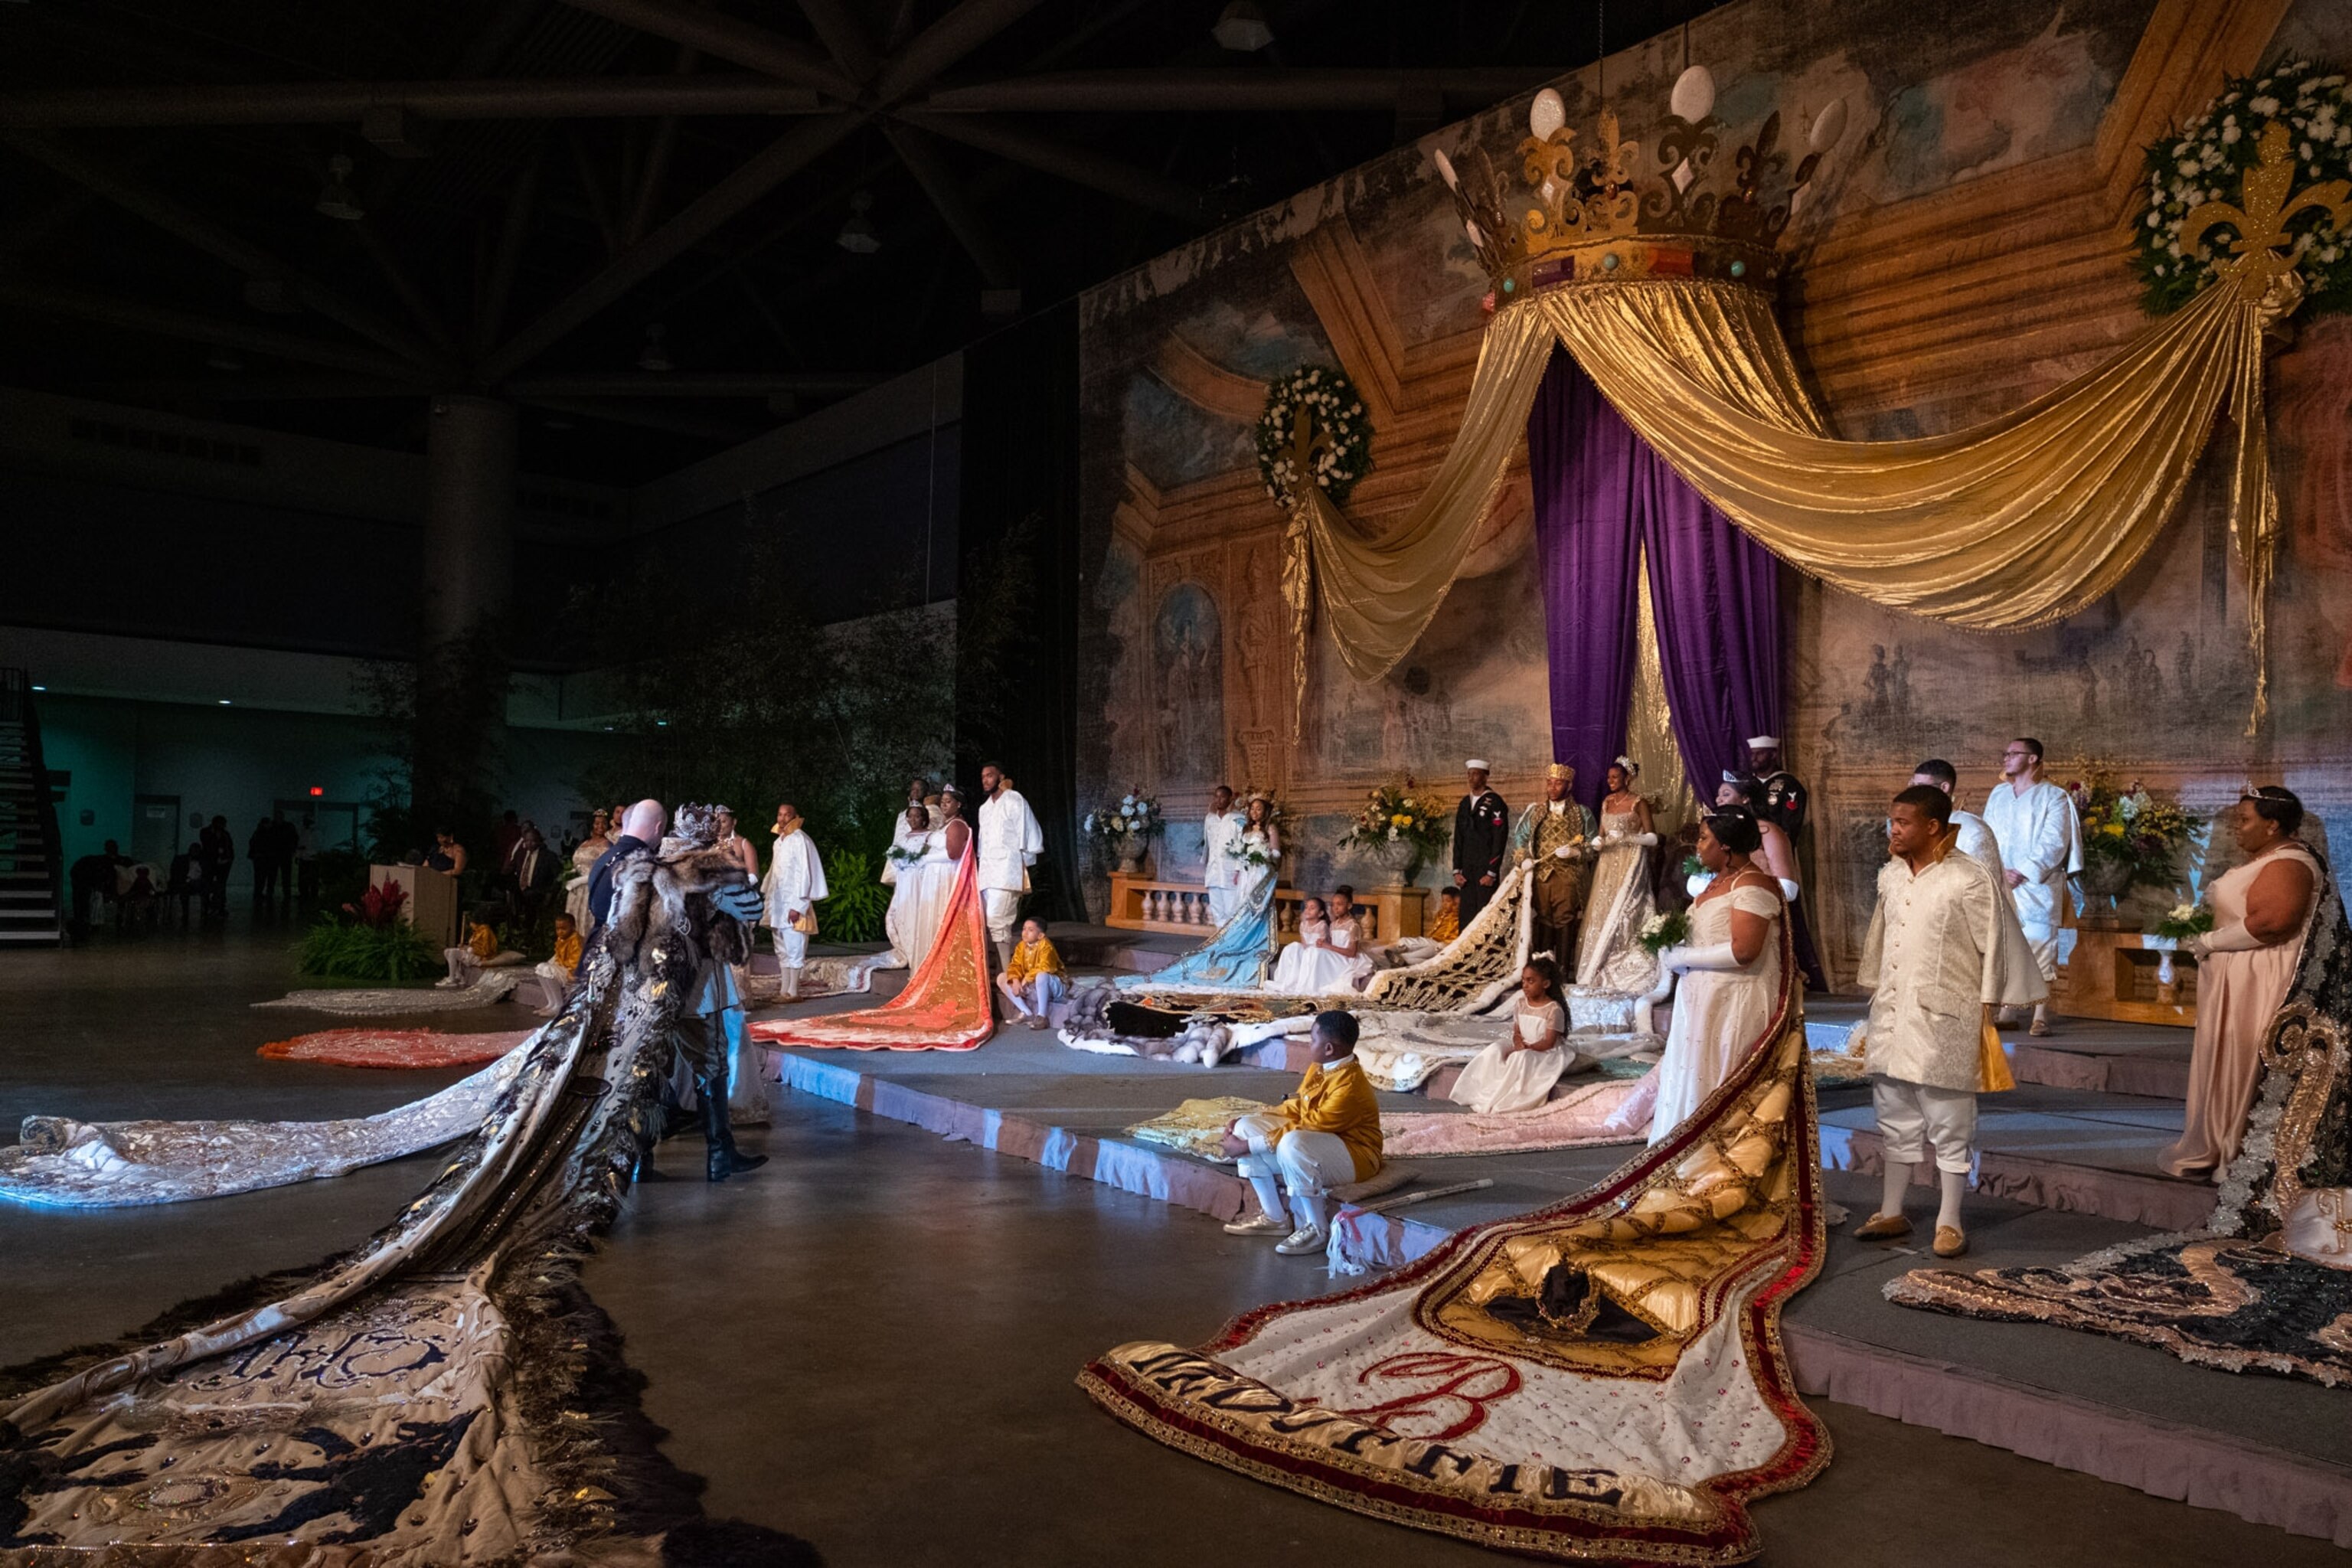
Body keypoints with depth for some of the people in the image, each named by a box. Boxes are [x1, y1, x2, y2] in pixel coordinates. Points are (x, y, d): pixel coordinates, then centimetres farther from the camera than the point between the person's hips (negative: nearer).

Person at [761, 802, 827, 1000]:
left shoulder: (800, 840, -10)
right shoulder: (779, 841, 15)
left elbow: (804, 873, -14)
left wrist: (797, 905, -17)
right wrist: (768, 898, 15)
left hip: (793, 903, -8)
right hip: (778, 903, 8)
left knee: (794, 947, -7)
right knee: (782, 948, 9)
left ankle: (793, 992, -5)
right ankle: (785, 989, 13)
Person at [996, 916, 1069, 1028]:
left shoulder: (1046, 947, -20)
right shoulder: (1021, 946, 1)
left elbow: (1044, 968, -33)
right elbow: (1015, 966, -5)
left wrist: (1026, 979, -29)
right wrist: (1015, 981, -24)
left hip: (1053, 986, -7)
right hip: (1032, 986, 7)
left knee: (1042, 975, -42)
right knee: (1001, 979, -3)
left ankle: (1042, 1016, -27)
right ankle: (1027, 1013, -7)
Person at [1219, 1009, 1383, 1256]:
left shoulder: (1349, 1088, -29)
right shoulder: (1321, 1067, -2)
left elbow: (1305, 1130, -28)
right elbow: (1297, 1105, 12)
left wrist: (1247, 1146, -23)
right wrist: (1245, 1120, 3)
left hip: (1354, 1155, -9)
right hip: (1315, 1140, 10)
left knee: (1292, 1145, -39)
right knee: (1246, 1127, -2)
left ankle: (1318, 1230, -21)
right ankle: (1273, 1217, 3)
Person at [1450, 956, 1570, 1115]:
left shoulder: (1554, 1009, -15)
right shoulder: (1521, 1004, 5)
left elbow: (1549, 1042, -18)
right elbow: (1517, 1032, 6)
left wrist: (1526, 1048, -27)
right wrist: (1519, 1043, -18)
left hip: (1544, 1053, -6)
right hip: (1522, 1048, 6)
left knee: (1520, 1058, -37)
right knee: (1493, 1051, -21)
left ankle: (1503, 1100, -27)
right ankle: (1489, 1094, -21)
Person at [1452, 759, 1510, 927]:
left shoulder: (1494, 802, -5)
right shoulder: (1465, 803, 15)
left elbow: (1500, 839, -9)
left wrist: (1492, 873, -13)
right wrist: (1457, 870, 9)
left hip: (1486, 869, -6)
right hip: (1467, 870, 6)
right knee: (1467, 918, 3)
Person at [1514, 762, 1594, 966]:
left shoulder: (1582, 814, 7)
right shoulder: (1534, 811, 13)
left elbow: (1593, 845, 4)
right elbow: (1518, 838, 17)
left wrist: (1574, 852, -14)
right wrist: (1525, 858, 0)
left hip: (1568, 876, -2)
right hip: (1540, 875, 2)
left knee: (1565, 923, -4)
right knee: (1543, 922, 3)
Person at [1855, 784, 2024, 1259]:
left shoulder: (1970, 880, -11)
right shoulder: (1890, 875, 9)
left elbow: (1991, 951, -9)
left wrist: (1986, 1016, -10)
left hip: (1942, 1020, -7)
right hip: (1892, 1015, 7)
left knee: (1948, 1124, 3)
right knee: (1895, 1118, 14)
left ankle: (1949, 1221, 14)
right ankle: (1891, 1213, 24)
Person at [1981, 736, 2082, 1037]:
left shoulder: (2053, 797, 2)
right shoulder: (1998, 794, 16)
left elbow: (2053, 843, -7)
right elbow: (1988, 836, 11)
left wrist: (2024, 872, -15)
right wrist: (2001, 870, -4)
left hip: (2037, 886, -4)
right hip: (2000, 885, 4)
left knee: (2040, 946, -8)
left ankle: (2041, 1015, -5)